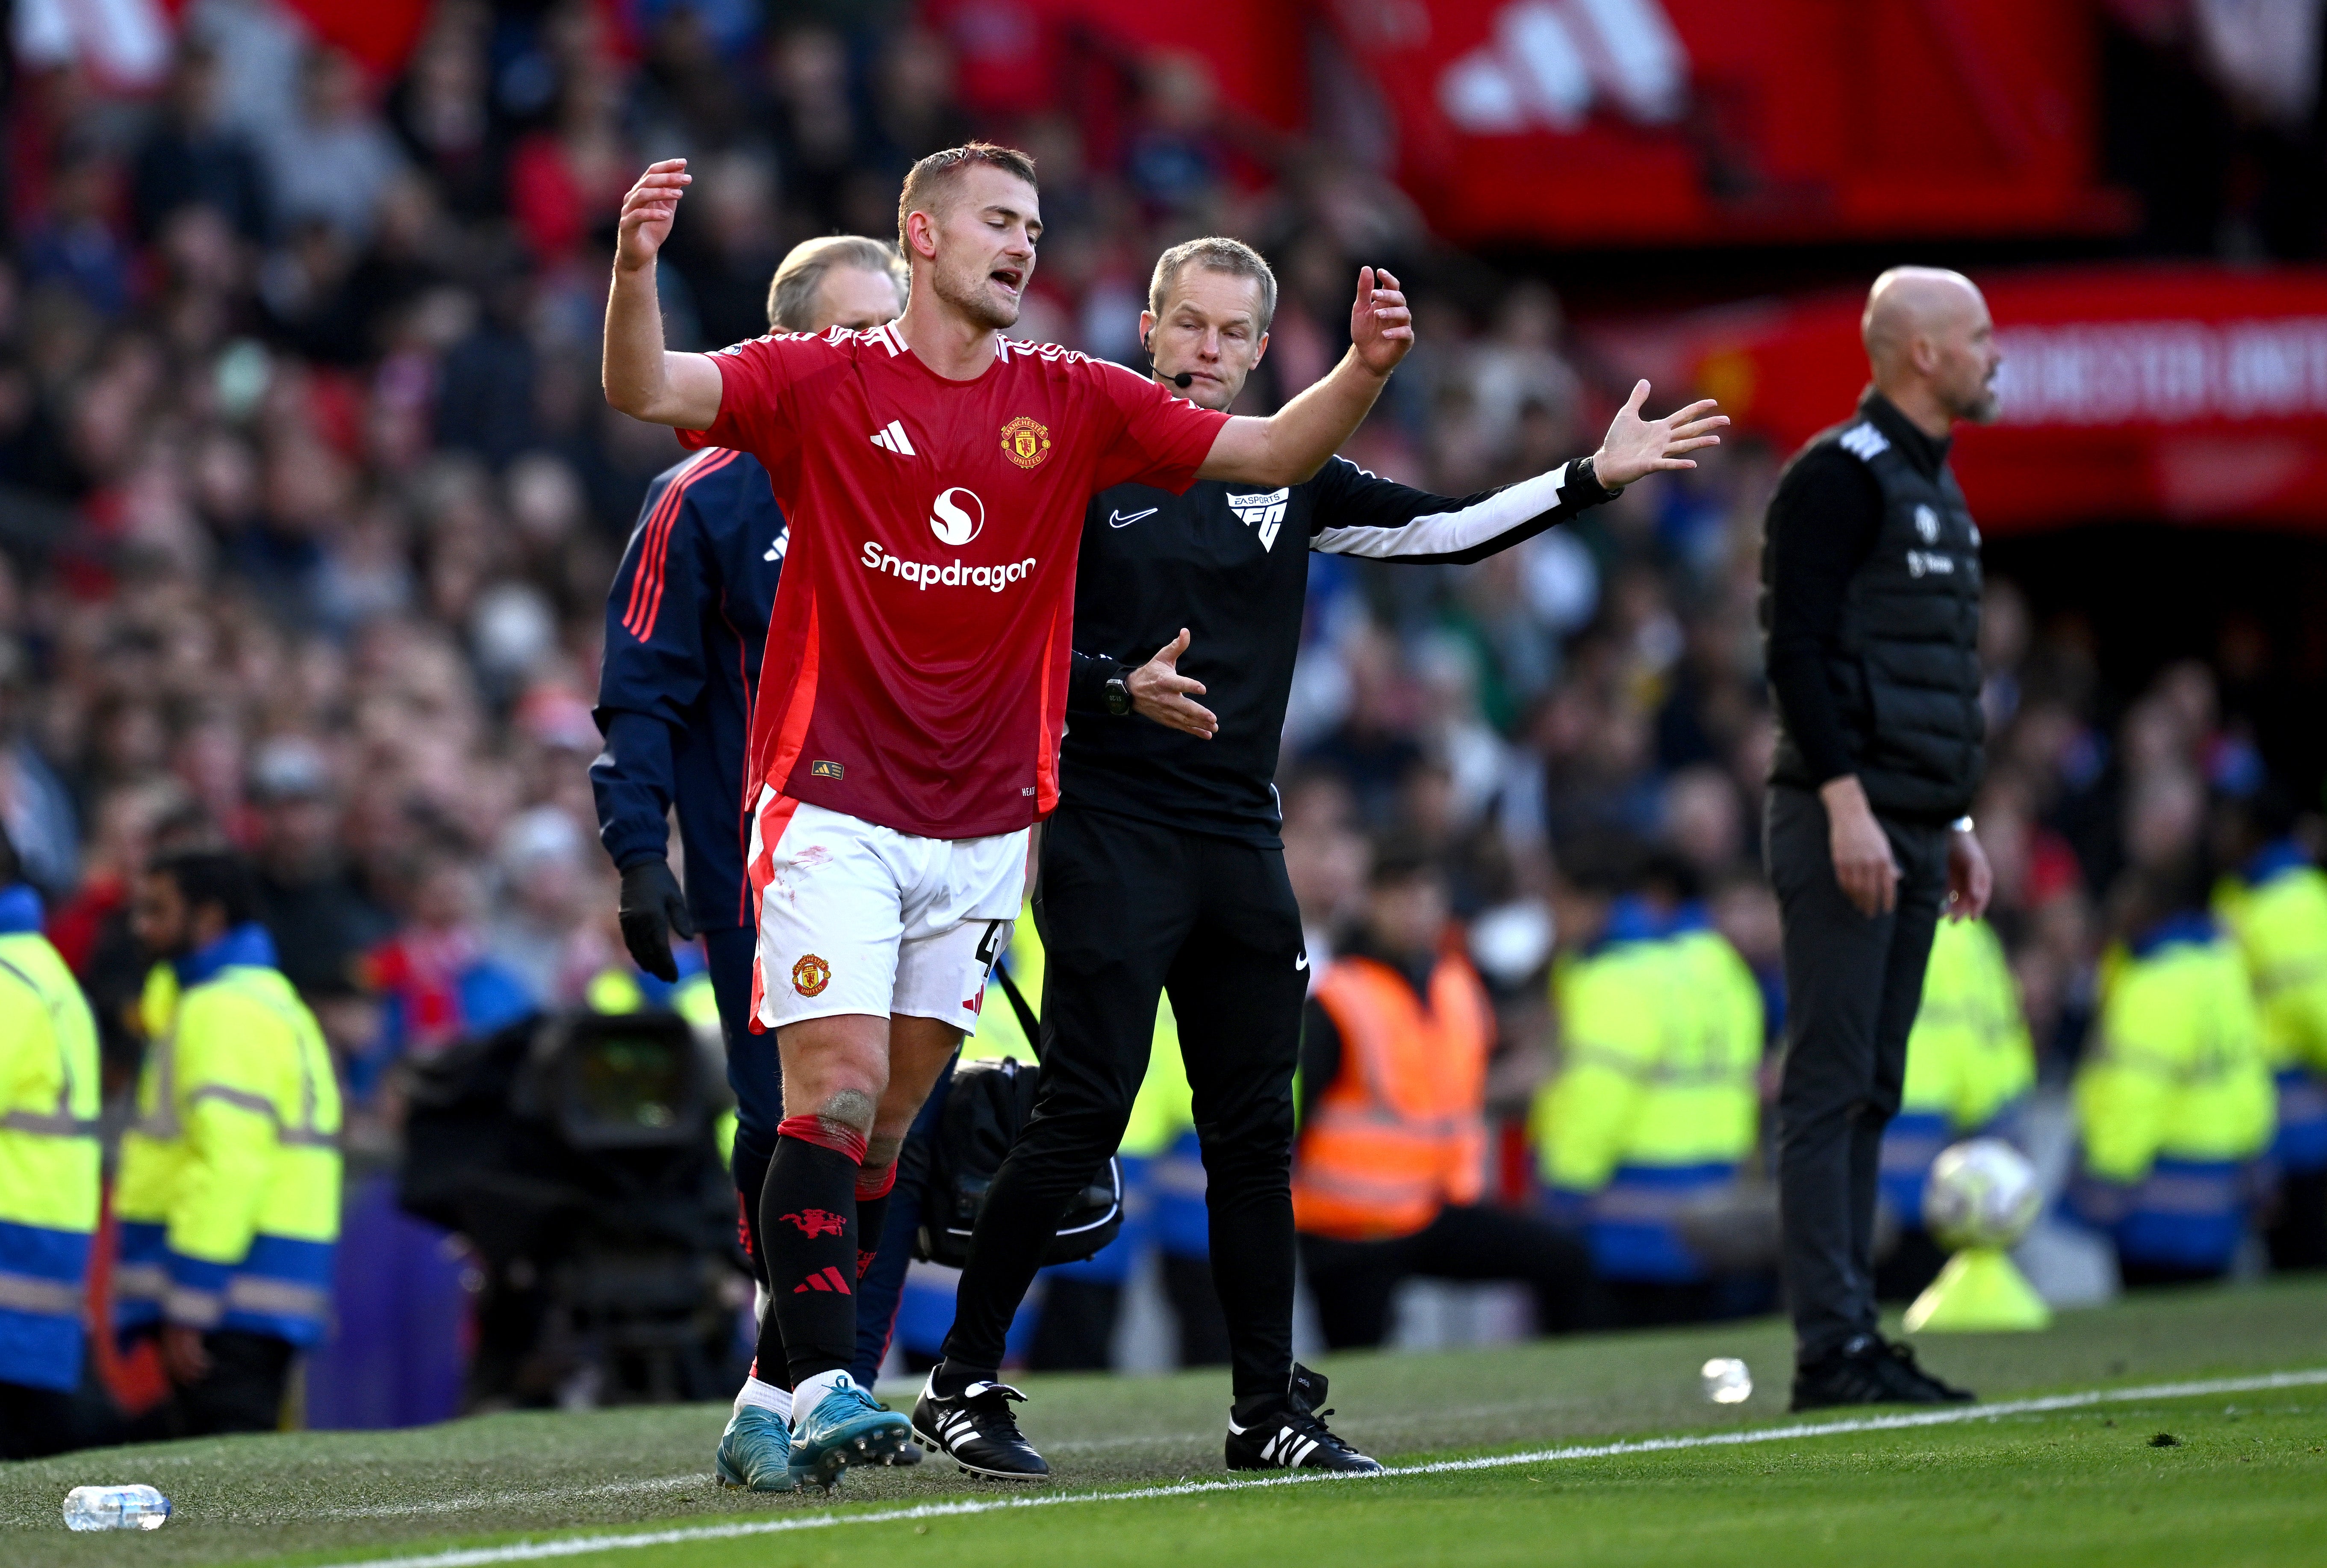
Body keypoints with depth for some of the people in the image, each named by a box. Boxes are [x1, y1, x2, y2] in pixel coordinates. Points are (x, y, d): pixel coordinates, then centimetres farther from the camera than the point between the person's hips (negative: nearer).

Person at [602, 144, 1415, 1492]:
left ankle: (771, 1404, 15)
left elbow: (1269, 454, 7)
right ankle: (825, 1384, -19)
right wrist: (638, 267, -34)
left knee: (888, 1127, 7)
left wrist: (1365, 371, -11)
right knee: (836, 1091, -15)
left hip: (980, 826, 4)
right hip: (834, 810, -4)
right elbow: (646, 391, -15)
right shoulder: (822, 383, -3)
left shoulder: (1071, 404, 7)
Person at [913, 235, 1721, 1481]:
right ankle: (961, 1387, -5)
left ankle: (1267, 1411, 13)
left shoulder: (1288, 479, 11)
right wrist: (1118, 687, -20)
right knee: (1083, 1111, -12)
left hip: (1240, 845, 6)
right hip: (1112, 837, -6)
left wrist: (1592, 477, 3)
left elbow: (1444, 530, 12)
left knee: (1255, 1131, 6)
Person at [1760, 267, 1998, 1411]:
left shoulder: (1934, 491, 21)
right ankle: (1830, 1349, -11)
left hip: (1909, 833, 10)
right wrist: (1846, 802, -23)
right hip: (1842, 829, -10)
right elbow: (1797, 650, -16)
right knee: (1830, 1086, -9)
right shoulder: (1838, 477, -9)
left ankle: (1854, 1339, 10)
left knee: (1871, 1094, 9)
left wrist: (1955, 826, 22)